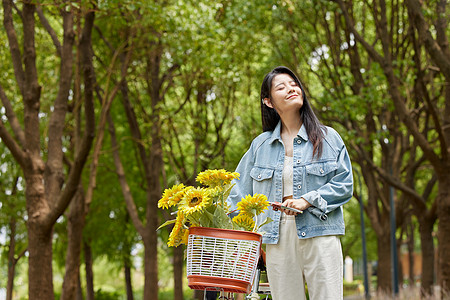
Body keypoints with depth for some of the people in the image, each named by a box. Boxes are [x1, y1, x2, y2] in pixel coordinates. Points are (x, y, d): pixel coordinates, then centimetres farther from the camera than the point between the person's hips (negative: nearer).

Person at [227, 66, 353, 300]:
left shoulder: (328, 138, 8)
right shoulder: (260, 145, 15)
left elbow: (344, 183, 2)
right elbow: (240, 191, 17)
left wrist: (308, 200, -11)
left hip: (319, 235, -2)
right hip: (278, 239, 2)